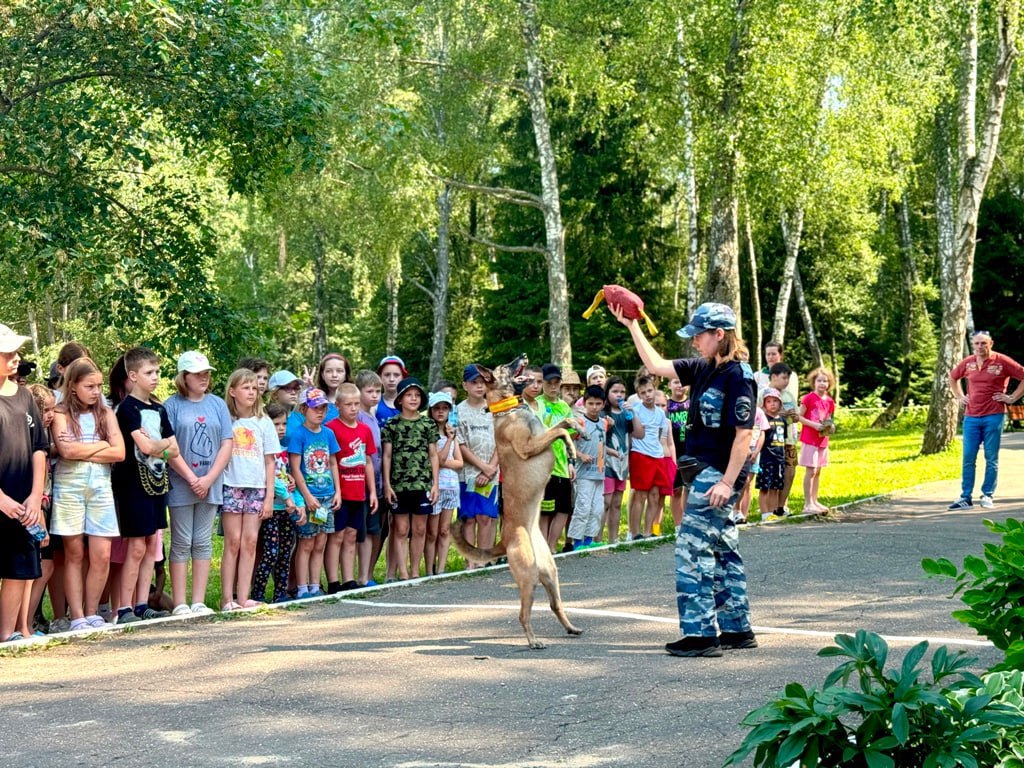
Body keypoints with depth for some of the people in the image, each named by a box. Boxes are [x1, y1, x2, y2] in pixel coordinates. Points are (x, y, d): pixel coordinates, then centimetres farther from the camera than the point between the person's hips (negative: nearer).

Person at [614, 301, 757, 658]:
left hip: (717, 476, -9)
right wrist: (632, 326, 16)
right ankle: (737, 629, 20)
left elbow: (743, 434, -19)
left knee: (693, 549, -9)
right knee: (723, 550, 13)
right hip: (704, 472, 9)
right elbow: (656, 365, 19)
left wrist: (727, 482, -22)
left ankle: (699, 633, -6)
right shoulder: (703, 369, 9)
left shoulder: (738, 376, -16)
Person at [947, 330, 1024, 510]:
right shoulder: (967, 363, 8)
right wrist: (959, 397, 17)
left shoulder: (1002, 362, -5)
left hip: (993, 416, -4)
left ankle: (988, 496, 9)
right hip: (971, 417, 4)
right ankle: (965, 498, 6)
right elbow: (953, 377, 27)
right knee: (968, 459, 2)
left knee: (991, 459, 2)